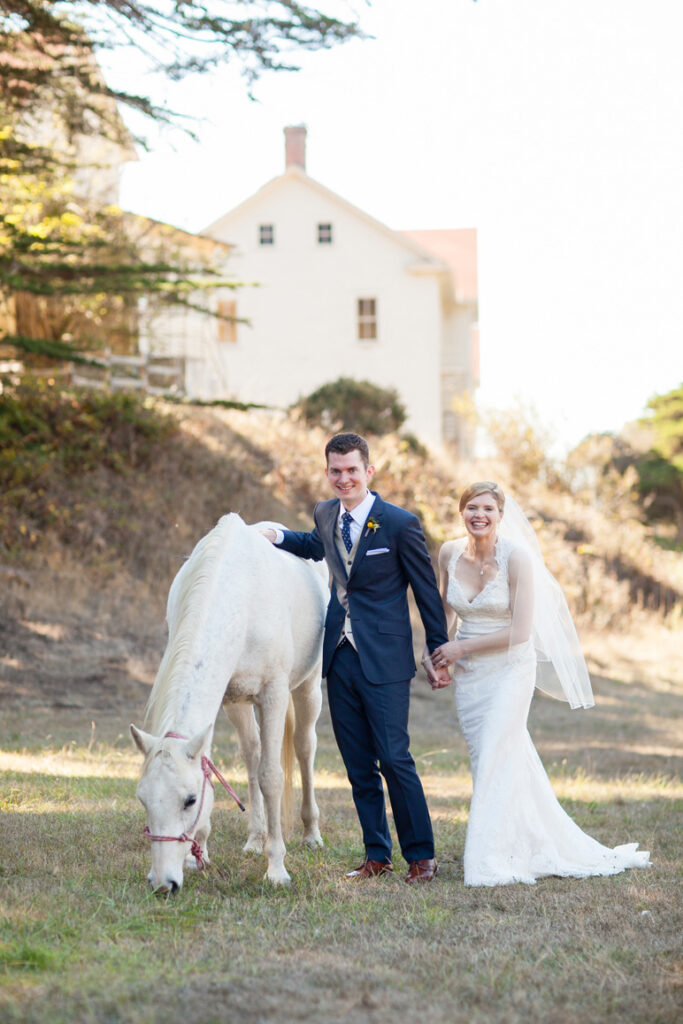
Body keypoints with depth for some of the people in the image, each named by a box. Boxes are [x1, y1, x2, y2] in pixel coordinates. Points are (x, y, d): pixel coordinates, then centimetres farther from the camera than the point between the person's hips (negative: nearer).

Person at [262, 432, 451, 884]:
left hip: (384, 659, -6)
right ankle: (377, 855, 19)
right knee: (358, 765, 10)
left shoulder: (400, 523, -10)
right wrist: (276, 536, 14)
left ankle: (421, 856, 4)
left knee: (394, 758, -7)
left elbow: (427, 591, -3)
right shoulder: (326, 514, 7)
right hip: (340, 656, 6)